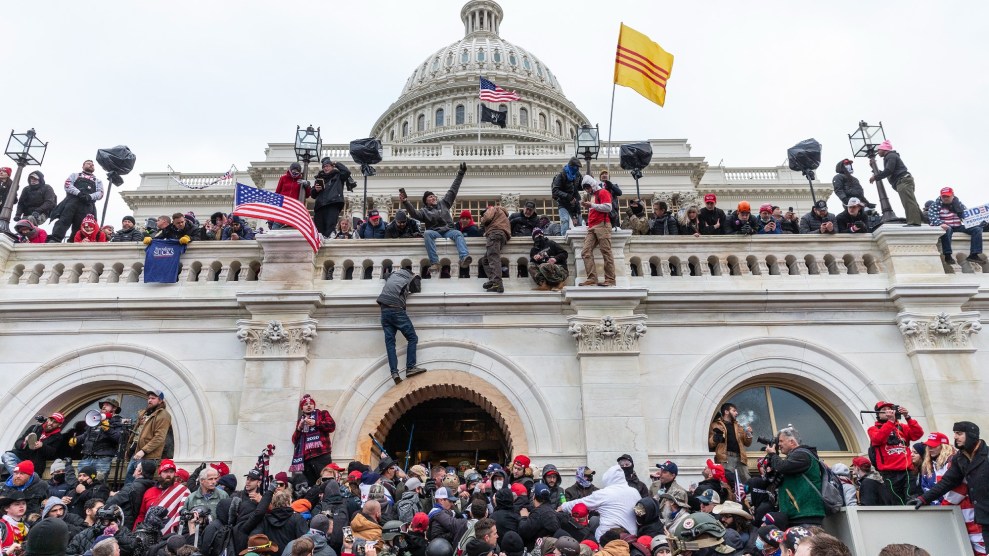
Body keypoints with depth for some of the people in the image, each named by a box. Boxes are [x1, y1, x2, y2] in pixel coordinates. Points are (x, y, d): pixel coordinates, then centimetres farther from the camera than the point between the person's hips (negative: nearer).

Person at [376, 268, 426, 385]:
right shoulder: (412, 279, 9)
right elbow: (417, 290, 23)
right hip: (396, 310, -5)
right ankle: (410, 368, -11)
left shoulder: (393, 273, 22)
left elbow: (385, 278, 42)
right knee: (412, 338, 1)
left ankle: (394, 372, -11)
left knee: (390, 341, -1)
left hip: (384, 310, 5)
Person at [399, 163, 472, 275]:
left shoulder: (443, 203, 22)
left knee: (458, 234, -31)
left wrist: (461, 173, 22)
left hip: (448, 231, 2)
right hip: (434, 232, -2)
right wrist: (405, 202, -23)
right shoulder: (424, 211, 13)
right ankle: (434, 264, -47)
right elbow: (414, 213, -8)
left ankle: (464, 258, -56)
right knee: (427, 233, -36)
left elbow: (453, 190, 23)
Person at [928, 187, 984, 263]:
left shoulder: (959, 203, 11)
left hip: (959, 226, 6)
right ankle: (947, 256, -38)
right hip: (946, 226, -6)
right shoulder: (936, 204, -4)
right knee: (946, 230, -40)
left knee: (977, 228, -10)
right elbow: (932, 216, -20)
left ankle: (973, 254, -15)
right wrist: (941, 224, -37)